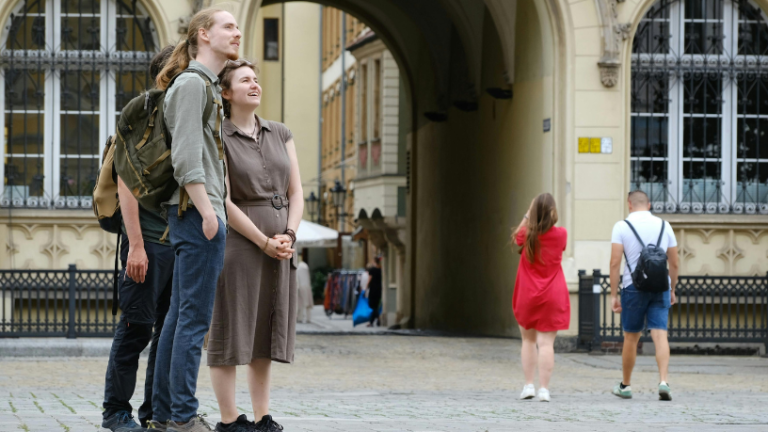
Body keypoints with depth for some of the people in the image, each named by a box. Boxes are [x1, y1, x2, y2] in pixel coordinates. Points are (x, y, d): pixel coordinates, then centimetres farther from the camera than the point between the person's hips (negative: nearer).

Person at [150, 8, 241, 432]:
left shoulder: (206, 85, 21)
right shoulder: (192, 83, -9)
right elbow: (186, 156, -17)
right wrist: (207, 210, -20)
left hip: (197, 211, 10)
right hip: (196, 210, -10)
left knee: (181, 314, 11)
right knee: (196, 315, -9)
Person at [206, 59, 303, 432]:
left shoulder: (280, 134, 12)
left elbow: (296, 192, 10)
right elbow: (221, 201, -11)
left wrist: (288, 236, -7)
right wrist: (264, 241, -14)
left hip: (280, 246, 5)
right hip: (237, 243, -5)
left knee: (264, 335, 8)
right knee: (230, 331, -2)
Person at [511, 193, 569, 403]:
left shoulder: (527, 235, -8)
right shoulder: (561, 234, -6)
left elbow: (516, 237, 16)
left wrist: (528, 215, 11)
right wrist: (548, 217, 11)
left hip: (527, 297, 1)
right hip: (552, 297, -1)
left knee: (528, 340, 16)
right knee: (546, 342, -5)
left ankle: (529, 385, 10)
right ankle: (544, 389, -11)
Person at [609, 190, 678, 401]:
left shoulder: (622, 227, -2)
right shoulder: (664, 226, 7)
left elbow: (615, 262, -7)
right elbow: (674, 263, 10)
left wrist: (613, 295, -4)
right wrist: (672, 290, 22)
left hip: (634, 287, -2)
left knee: (631, 338, 11)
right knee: (660, 335, -4)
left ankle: (625, 385, 23)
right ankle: (663, 382, -22)